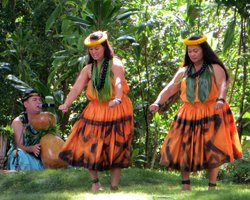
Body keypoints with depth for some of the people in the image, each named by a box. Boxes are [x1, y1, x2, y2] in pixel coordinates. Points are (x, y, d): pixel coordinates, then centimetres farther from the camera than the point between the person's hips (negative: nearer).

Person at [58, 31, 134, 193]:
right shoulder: (88, 69, 6)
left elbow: (118, 83, -25)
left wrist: (117, 99, -46)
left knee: (115, 151, 1)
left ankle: (114, 187, 11)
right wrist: (67, 104, -23)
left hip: (116, 112, -4)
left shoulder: (115, 64, -7)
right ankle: (95, 182, 19)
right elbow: (77, 88, -5)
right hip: (95, 112, 4)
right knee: (87, 149, -1)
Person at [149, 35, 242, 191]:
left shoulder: (215, 68, 2)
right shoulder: (183, 71, 13)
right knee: (182, 149, -1)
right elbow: (169, 89, 7)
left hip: (212, 114, -4)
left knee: (212, 150, -7)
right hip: (189, 116, 4)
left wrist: (221, 99, -36)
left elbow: (223, 85, -15)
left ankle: (212, 186, 1)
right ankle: (185, 183, 12)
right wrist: (158, 103, -11)